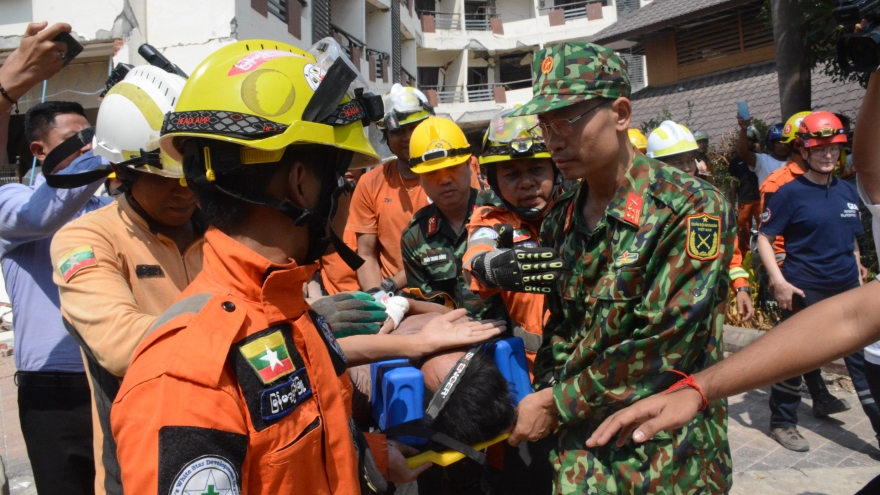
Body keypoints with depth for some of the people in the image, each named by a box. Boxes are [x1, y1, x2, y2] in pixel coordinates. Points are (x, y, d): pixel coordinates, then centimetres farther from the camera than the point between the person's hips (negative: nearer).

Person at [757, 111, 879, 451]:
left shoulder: (848, 191, 7)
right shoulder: (791, 193, -10)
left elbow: (852, 240, 18)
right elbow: (764, 238, -11)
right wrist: (779, 281, -19)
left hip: (847, 289, 6)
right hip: (804, 291, -5)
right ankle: (782, 423, 21)